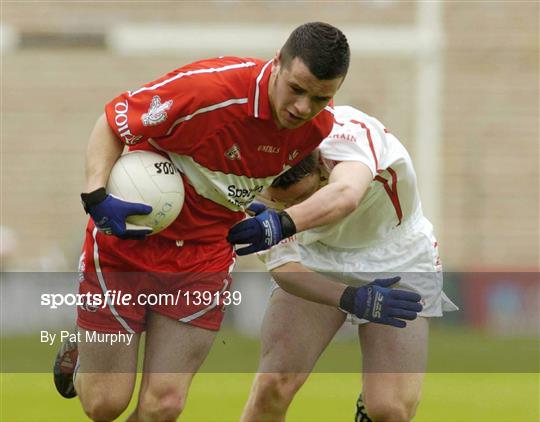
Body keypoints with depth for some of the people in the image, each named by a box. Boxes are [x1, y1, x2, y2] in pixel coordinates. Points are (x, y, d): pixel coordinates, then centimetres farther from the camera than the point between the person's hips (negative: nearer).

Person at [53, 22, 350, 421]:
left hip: (206, 255, 4)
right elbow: (112, 123, -17)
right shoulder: (207, 87, -29)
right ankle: (81, 357, 36)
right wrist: (97, 195, -29)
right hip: (127, 239, -4)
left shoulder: (319, 128, -11)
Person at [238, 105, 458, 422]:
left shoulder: (350, 131, -35)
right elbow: (281, 265, -23)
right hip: (317, 260, 2)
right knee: (272, 386, -18)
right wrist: (350, 298, -40)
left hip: (398, 262, -2)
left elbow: (345, 195, -56)